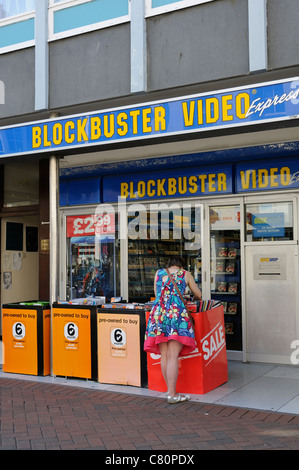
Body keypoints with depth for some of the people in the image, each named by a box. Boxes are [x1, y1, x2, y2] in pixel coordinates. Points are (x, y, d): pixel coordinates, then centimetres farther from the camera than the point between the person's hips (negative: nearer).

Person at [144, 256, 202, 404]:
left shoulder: (159, 273, 18)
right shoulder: (186, 274, 13)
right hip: (177, 313, -3)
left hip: (158, 313, 3)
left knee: (164, 356, 8)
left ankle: (170, 390, 15)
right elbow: (198, 294, 24)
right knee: (173, 357, -5)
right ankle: (172, 394, -5)